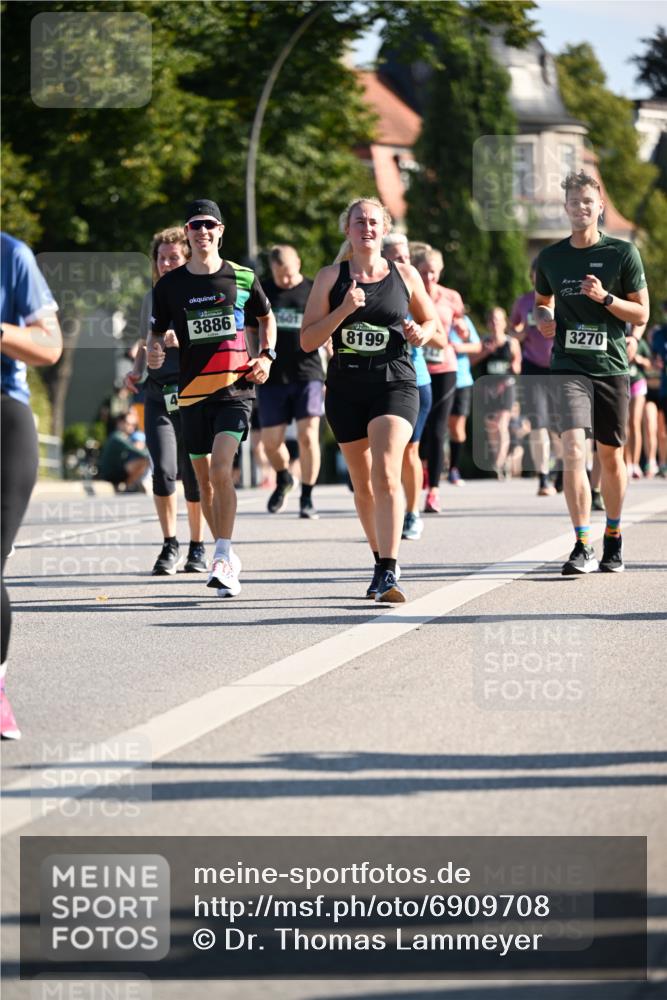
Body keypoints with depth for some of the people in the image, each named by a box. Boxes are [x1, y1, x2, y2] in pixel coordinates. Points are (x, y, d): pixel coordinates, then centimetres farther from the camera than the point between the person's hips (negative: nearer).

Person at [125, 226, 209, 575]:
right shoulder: (152, 299, 15)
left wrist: (181, 340, -20)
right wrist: (136, 371, 8)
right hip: (158, 395, 3)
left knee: (193, 476, 1)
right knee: (163, 470, -12)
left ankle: (197, 549, 17)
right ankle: (170, 545, 2)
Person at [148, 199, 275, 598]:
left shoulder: (242, 277, 3)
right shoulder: (169, 285, 4)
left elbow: (266, 317, 20)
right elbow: (157, 332, 12)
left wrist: (267, 356, 6)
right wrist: (155, 351, -10)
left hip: (236, 388, -3)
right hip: (193, 392, 3)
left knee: (221, 468, -20)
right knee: (205, 479, 8)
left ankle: (223, 559, -20)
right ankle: (228, 557, 23)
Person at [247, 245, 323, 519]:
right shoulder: (261, 293, 6)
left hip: (307, 375, -2)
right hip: (272, 378, 2)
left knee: (308, 436, -11)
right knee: (270, 442, 2)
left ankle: (307, 498, 0)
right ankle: (283, 479, 32)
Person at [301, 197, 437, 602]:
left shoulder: (405, 275, 4)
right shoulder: (331, 277, 4)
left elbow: (430, 319, 20)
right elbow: (308, 340, 0)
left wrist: (422, 333, -3)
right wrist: (343, 311, -14)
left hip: (395, 385, -2)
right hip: (346, 388, 2)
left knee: (386, 474, -20)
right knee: (363, 486, 11)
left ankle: (389, 572, -25)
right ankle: (380, 562, 30)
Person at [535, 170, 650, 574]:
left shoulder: (623, 253, 0)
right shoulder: (551, 258, 6)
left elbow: (642, 314, 1)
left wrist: (605, 298, -15)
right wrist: (544, 320, 1)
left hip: (611, 366, 0)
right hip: (569, 367, 0)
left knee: (611, 457, 10)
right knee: (573, 450, -18)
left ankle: (613, 538, 30)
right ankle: (583, 547, -18)